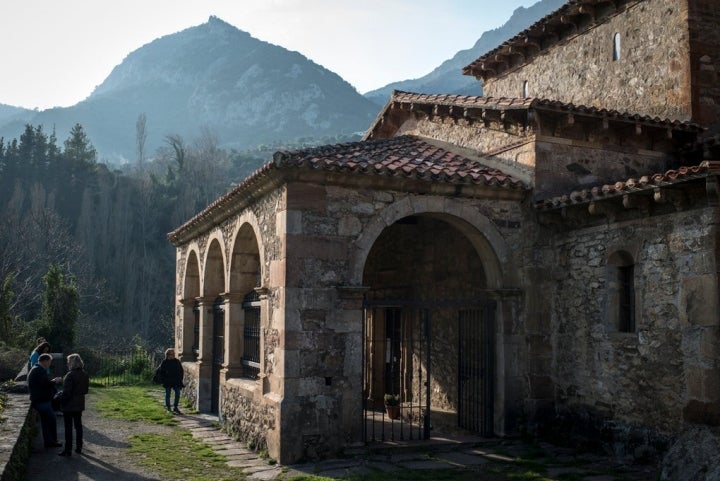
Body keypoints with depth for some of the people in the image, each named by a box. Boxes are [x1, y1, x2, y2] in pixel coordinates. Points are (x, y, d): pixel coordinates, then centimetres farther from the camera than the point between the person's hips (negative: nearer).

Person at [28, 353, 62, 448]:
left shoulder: (36, 370, 17)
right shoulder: (39, 370, -18)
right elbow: (46, 384, -24)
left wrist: (53, 381, 12)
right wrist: (55, 381, -8)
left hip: (40, 400, 11)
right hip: (42, 401, -11)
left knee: (45, 421, 14)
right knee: (52, 419, -4)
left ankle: (48, 441, 18)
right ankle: (52, 441, 3)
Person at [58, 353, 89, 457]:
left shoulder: (70, 375, -20)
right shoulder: (85, 374, 4)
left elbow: (66, 392, -20)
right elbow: (85, 390, 10)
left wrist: (60, 401, -8)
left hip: (69, 405, -7)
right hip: (79, 404, 7)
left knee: (68, 427, 0)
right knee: (78, 426, 14)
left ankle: (68, 450, 5)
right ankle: (79, 448, 20)